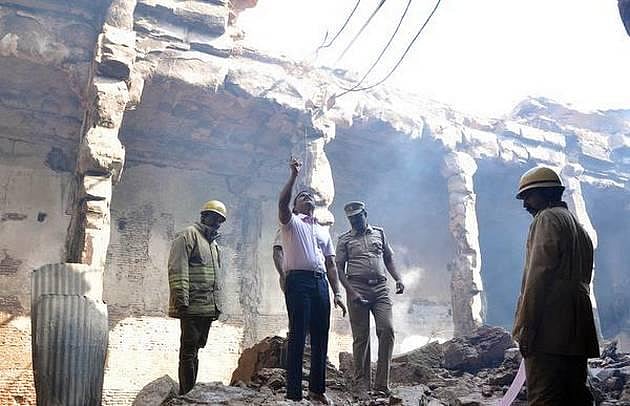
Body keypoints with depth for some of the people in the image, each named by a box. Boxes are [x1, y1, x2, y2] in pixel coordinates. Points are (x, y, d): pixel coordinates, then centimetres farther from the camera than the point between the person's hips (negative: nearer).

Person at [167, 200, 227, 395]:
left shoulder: (214, 244, 23)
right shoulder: (189, 235, -4)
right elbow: (178, 269, -14)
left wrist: (217, 305, 20)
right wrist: (181, 300, -20)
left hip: (208, 307, 8)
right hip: (192, 306, -8)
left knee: (194, 350, 12)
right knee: (189, 351, -5)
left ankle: (189, 393, 18)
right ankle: (187, 394, -1)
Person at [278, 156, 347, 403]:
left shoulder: (323, 231, 25)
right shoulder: (291, 222, 10)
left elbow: (331, 265, 18)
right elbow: (282, 202, -13)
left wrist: (337, 293, 10)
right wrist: (294, 175, -17)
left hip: (320, 283, 6)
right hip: (298, 281, -5)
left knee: (320, 338, 7)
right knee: (297, 337, -6)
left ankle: (317, 389, 18)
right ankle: (294, 393, -2)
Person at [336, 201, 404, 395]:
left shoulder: (379, 233, 16)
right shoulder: (344, 239, 9)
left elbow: (389, 259, 21)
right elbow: (339, 268, 3)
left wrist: (398, 278, 4)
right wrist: (351, 292, -9)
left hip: (380, 287, 2)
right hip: (357, 287, -2)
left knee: (387, 330, -12)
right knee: (361, 337, -1)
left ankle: (382, 383, -5)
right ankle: (362, 383, 9)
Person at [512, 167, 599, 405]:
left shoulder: (548, 218, -2)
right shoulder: (579, 228, 26)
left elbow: (539, 272, -14)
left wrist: (526, 325, -17)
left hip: (550, 329, -10)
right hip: (578, 331, 10)